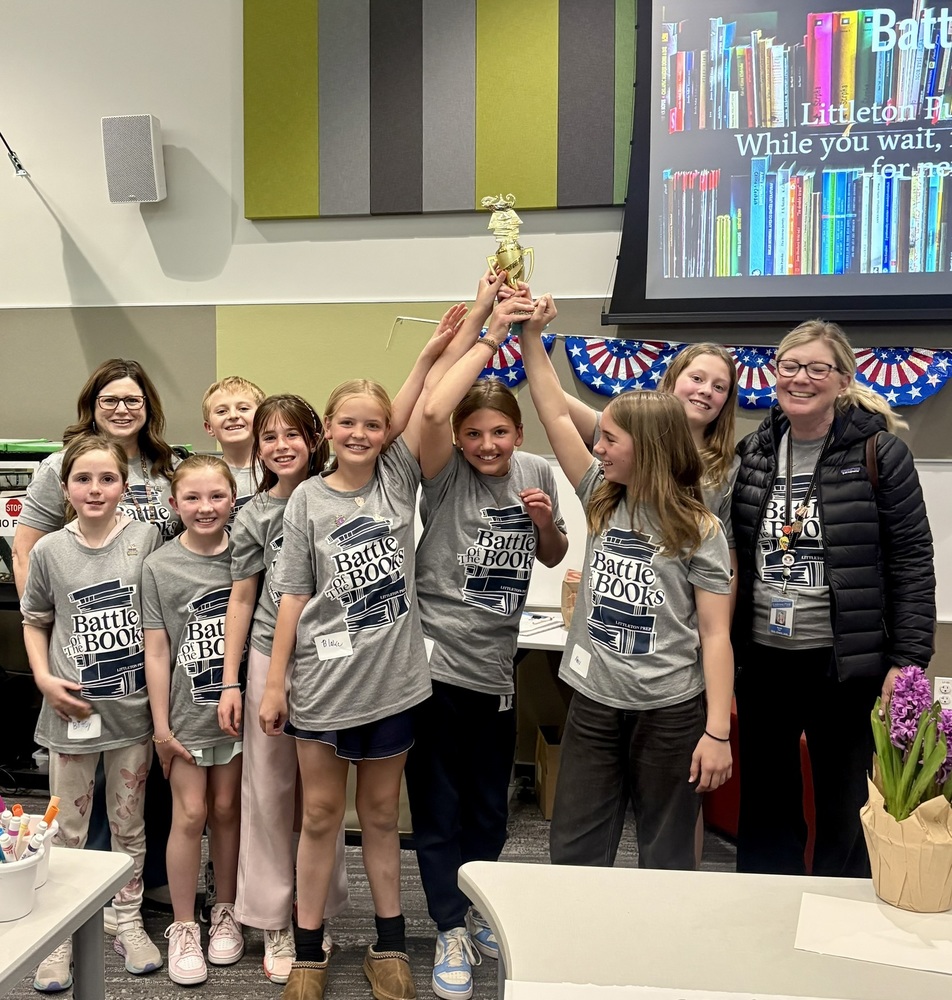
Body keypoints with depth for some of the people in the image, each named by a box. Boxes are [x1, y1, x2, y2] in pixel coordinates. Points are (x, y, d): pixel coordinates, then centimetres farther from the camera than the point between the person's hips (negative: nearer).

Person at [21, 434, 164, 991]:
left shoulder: (147, 539, -6)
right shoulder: (49, 551, -3)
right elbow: (35, 622, 9)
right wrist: (44, 678, -6)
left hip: (132, 710, 0)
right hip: (71, 711, 0)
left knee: (130, 827, 15)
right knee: (69, 832, 12)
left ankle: (129, 922, 32)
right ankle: (62, 935, 28)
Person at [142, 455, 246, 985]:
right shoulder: (160, 567, -6)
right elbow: (157, 650, -5)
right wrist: (161, 724, -5)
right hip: (187, 713, -1)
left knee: (226, 809, 12)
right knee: (190, 815, 3)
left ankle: (226, 912, 30)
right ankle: (184, 926, 20)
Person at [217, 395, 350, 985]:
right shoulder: (255, 517, 1)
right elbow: (242, 600, 4)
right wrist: (230, 683, 2)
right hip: (271, 660, 0)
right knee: (269, 792, 6)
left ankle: (319, 917, 27)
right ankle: (275, 925, 20)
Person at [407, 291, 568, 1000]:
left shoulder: (537, 473, 5)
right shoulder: (446, 475, -9)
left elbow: (552, 558, 17)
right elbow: (432, 412, -31)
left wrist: (546, 522, -6)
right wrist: (487, 335, -23)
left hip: (497, 667, 4)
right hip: (437, 661, -4)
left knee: (490, 806, 18)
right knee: (439, 807, 6)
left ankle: (477, 908, 39)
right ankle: (452, 933, 22)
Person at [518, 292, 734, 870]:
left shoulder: (698, 529, -8)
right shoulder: (602, 500, 4)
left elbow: (715, 635, -9)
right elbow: (557, 416, 0)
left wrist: (718, 732, -13)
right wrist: (532, 337, -4)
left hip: (671, 710, -4)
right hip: (596, 701, 4)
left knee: (666, 859, 11)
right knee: (573, 854, 11)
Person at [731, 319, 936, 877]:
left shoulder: (880, 453, -7)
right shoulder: (751, 454, 4)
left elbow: (912, 562, -6)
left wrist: (907, 660, -10)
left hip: (848, 664, -3)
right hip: (763, 659, 4)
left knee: (847, 812, 10)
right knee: (765, 809, 15)